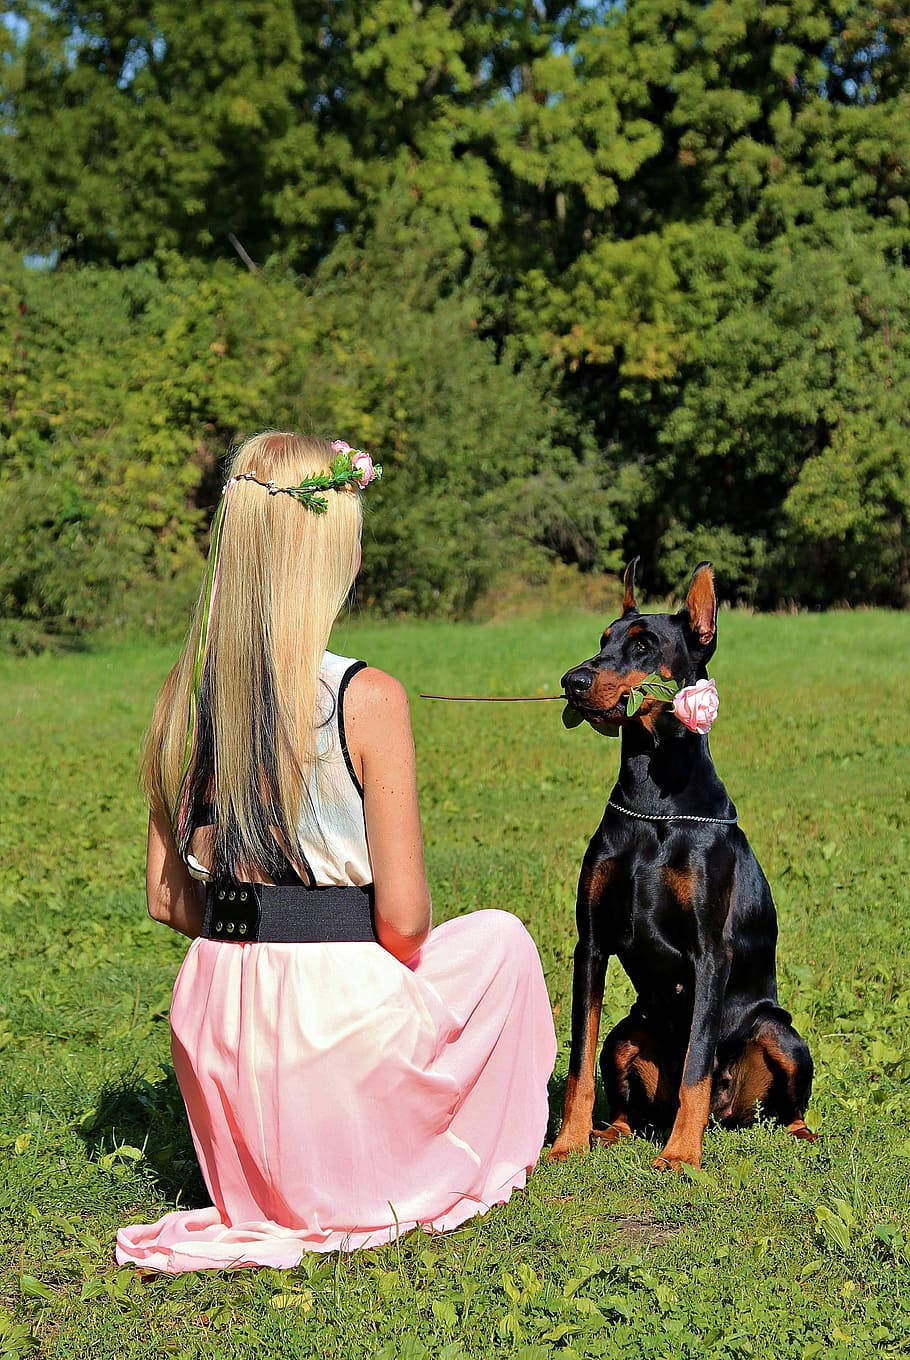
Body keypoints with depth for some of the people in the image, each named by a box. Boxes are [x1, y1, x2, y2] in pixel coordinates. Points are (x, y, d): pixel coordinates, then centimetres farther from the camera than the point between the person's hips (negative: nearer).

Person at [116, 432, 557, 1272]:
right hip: (339, 1005, -6)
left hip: (215, 1012, 6)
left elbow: (167, 897, 7)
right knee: (501, 937, 25)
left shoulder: (190, 695, 1)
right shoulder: (366, 699, -15)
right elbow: (403, 919, -14)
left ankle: (264, 1201, 24)